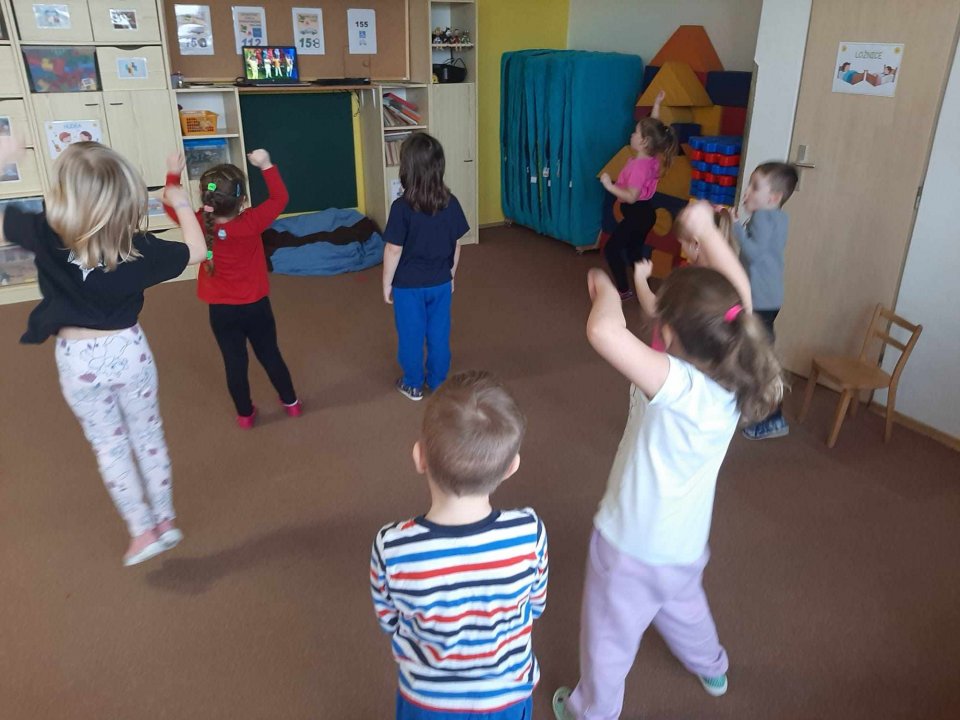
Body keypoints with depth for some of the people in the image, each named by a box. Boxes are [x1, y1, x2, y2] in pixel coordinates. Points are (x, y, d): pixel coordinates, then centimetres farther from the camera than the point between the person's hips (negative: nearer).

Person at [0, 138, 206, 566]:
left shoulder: (46, 236, -20)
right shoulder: (139, 246, -15)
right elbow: (196, 250, -1)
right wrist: (181, 205, 14)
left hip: (78, 360, -1)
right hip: (129, 350, 1)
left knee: (109, 448, 15)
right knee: (149, 438, 18)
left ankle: (142, 531, 24)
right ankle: (166, 522, 30)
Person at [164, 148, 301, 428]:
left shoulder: (199, 225, -15)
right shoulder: (251, 222, -21)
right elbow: (279, 198, -8)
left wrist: (173, 174, 8)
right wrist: (266, 165, -9)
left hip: (221, 311, 1)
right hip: (256, 306, -1)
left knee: (235, 363, 13)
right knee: (270, 356, 16)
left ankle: (245, 414, 28)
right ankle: (291, 403, 32)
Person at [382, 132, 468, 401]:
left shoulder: (402, 206, -20)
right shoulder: (450, 202, -8)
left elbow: (394, 250, -16)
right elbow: (456, 245, 1)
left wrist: (387, 284, -3)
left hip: (408, 285, -3)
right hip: (440, 283, 4)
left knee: (411, 335, 13)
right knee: (439, 334, 16)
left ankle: (413, 385, 28)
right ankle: (438, 383, 30)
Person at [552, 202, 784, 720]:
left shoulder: (679, 385, -36)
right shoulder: (736, 379, -15)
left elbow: (603, 332, -50)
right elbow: (734, 299, -1)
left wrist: (606, 290, -30)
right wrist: (707, 233, -6)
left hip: (631, 546, -7)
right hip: (686, 544, 7)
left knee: (609, 640, 21)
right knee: (683, 606, 38)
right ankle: (711, 668, 65)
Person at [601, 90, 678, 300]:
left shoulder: (640, 165, -25)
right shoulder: (652, 157, 1)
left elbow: (631, 196, -30)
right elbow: (653, 128, 18)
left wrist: (610, 185, -31)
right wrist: (656, 105, 20)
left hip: (637, 214, -9)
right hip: (644, 213, 9)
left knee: (611, 249, -2)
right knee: (634, 250, 20)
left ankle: (624, 290, 0)